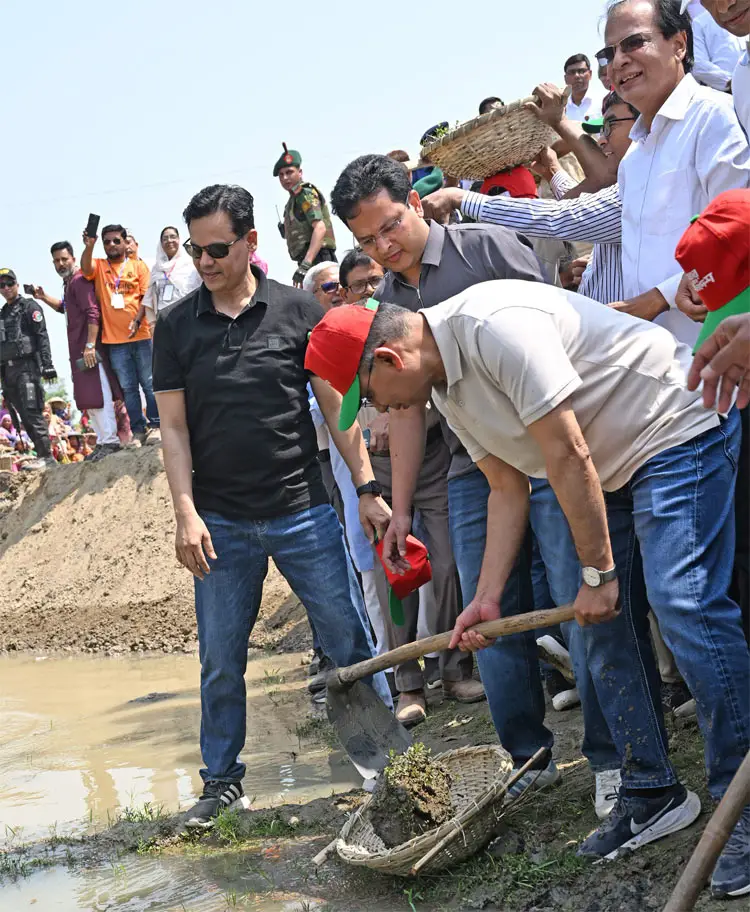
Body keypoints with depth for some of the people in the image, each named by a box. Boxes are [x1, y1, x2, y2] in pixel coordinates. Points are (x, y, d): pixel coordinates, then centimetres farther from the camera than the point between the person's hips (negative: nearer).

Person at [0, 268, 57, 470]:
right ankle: (42, 454, 8)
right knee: (24, 415, 4)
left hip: (27, 365, -7)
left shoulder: (29, 306, 0)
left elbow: (42, 336, -9)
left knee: (32, 413, -13)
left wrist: (47, 364, -18)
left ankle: (46, 456, -11)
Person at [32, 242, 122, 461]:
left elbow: (93, 313, -21)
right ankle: (103, 441, 20)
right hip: (78, 348, 11)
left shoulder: (79, 280, -12)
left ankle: (110, 441, -7)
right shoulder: (68, 283, 18)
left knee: (97, 395, -9)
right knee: (88, 398, 14)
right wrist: (44, 298, 20)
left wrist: (90, 346, -26)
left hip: (88, 347, -11)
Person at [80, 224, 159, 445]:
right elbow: (85, 269, -14)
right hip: (113, 339, 2)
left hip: (141, 335, -2)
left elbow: (147, 296, -1)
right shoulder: (98, 266, 9)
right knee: (128, 387, 6)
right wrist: (89, 246, -31)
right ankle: (138, 430, 11)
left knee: (149, 383, 3)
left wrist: (137, 320, -15)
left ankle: (155, 424, 12)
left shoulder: (138, 266, 5)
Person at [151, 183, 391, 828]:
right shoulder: (176, 327, 5)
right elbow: (174, 426, 3)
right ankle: (222, 780, 23)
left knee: (352, 644, 3)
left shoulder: (299, 312, 1)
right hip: (221, 524, 1)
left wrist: (367, 488, -2)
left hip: (303, 512, -1)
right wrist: (186, 513, -6)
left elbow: (337, 408, 4)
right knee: (221, 662, 7)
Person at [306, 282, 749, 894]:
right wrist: (487, 598, 4)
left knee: (685, 605, -17)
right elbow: (509, 488, 9)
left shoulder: (495, 326, -27)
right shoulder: (445, 388, 5)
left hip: (679, 430, -10)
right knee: (608, 631, 6)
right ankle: (651, 794, 17)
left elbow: (567, 457, -25)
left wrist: (597, 572, -18)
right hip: (614, 466, 10)